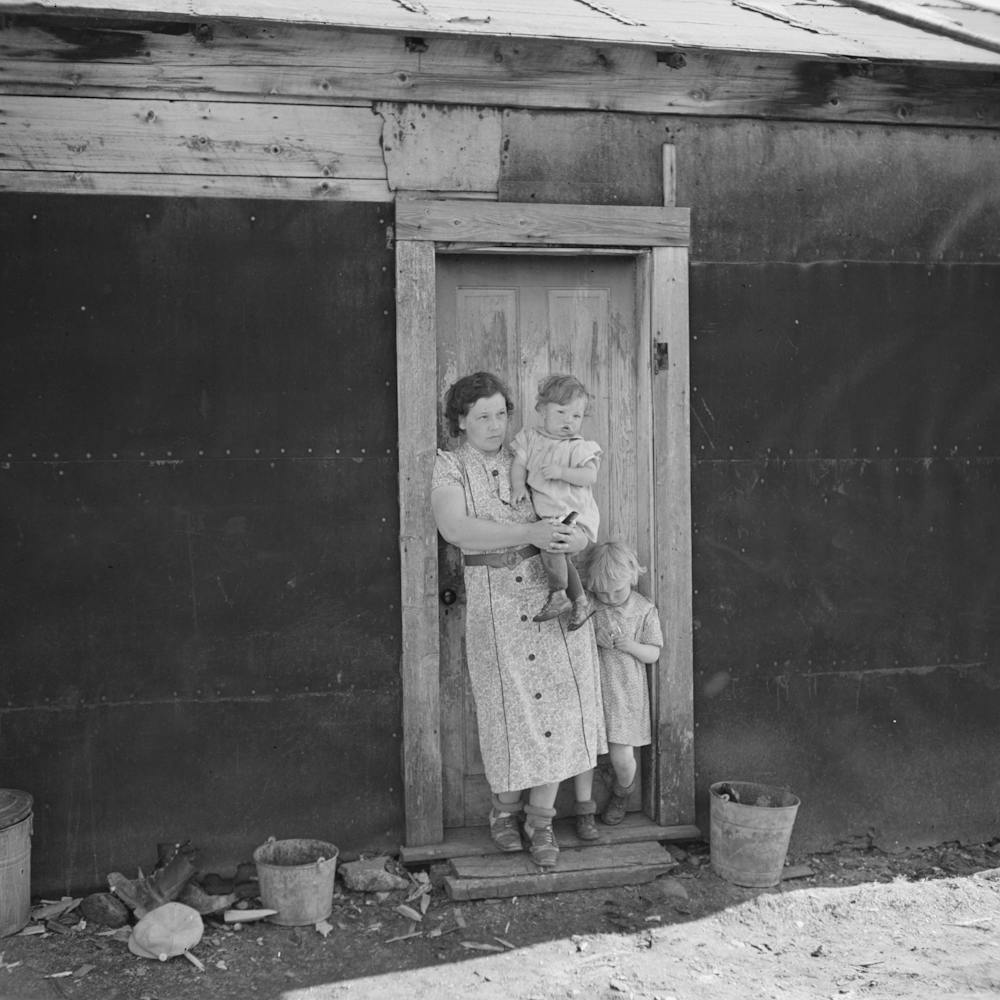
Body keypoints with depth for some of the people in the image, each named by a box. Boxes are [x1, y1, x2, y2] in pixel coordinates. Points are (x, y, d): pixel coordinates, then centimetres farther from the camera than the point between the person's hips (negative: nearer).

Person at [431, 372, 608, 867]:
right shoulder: (449, 467, -3)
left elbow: (576, 516, 9)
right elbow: (454, 528, -21)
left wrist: (576, 537, -15)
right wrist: (529, 533, -28)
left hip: (551, 590, 2)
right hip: (493, 599, -2)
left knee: (554, 701, -1)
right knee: (508, 706, 4)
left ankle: (541, 820, 11)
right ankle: (504, 807, 26)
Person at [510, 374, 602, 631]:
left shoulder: (580, 448, -3)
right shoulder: (530, 438, 7)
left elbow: (590, 476, -13)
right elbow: (519, 463, 1)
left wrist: (562, 472, -25)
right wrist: (518, 485, -16)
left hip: (573, 513, -5)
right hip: (546, 515, 6)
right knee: (561, 557, 13)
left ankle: (558, 596, -11)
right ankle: (580, 602, 31)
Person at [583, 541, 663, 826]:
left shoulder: (644, 611, -2)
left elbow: (653, 654, 2)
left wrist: (628, 644, -17)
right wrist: (594, 639, -15)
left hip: (625, 693, -1)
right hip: (590, 688, 1)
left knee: (621, 757, -4)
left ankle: (622, 791, 30)